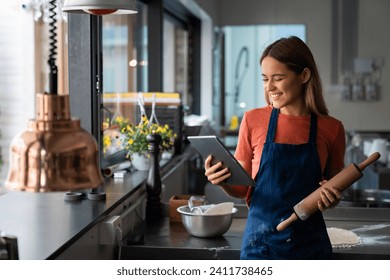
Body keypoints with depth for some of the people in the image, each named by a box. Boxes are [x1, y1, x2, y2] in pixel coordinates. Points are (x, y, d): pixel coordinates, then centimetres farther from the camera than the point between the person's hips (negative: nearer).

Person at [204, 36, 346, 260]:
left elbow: (335, 189, 9)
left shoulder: (331, 128, -4)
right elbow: (242, 190, 2)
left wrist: (331, 199, -12)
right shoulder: (253, 120, -5)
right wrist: (223, 182, -18)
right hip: (261, 241, 0)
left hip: (308, 244, 1)